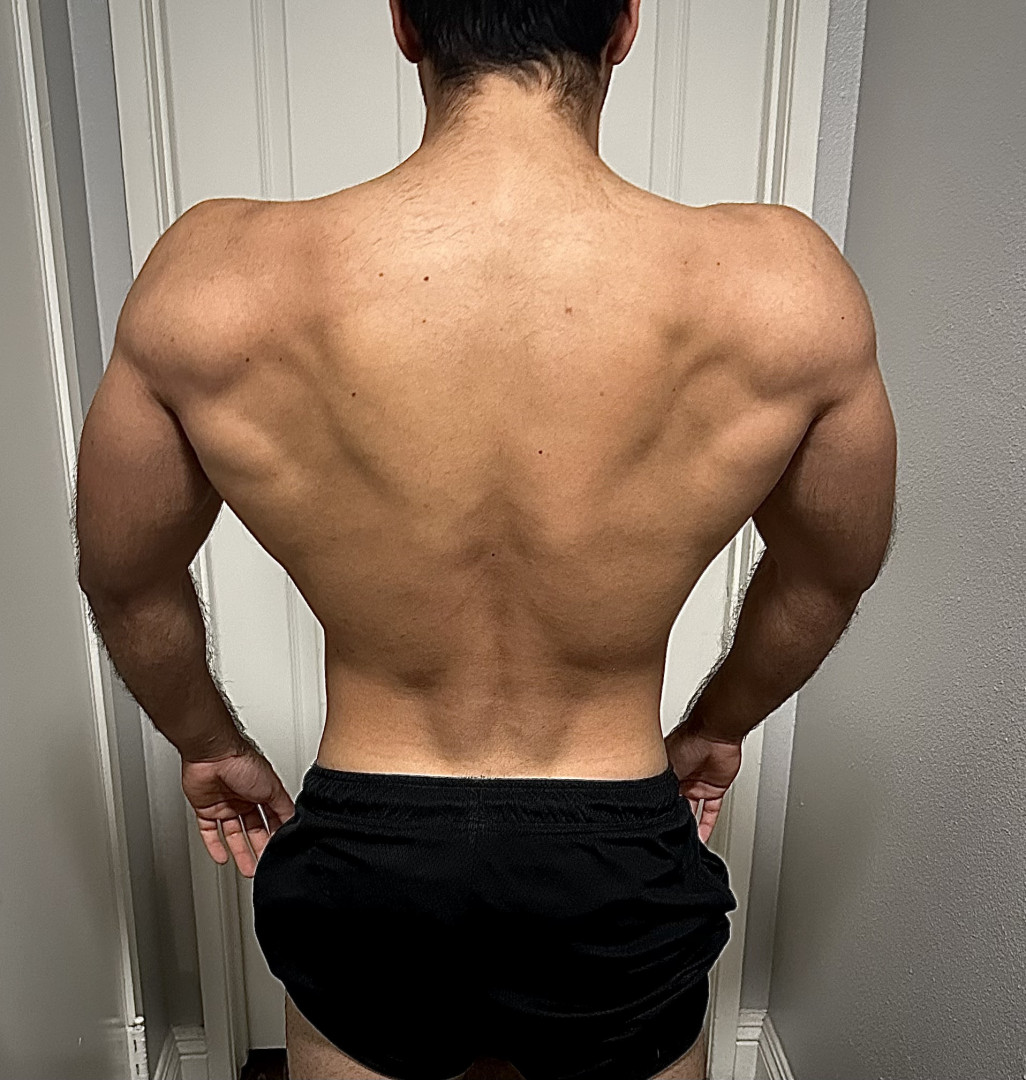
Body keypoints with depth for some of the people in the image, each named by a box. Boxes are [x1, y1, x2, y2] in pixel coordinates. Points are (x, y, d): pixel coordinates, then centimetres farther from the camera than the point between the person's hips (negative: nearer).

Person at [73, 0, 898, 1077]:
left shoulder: (214, 282, -18)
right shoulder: (783, 288, -18)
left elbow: (127, 585, -2)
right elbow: (829, 576, -1)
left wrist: (211, 744, 17)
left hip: (361, 868, 1)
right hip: (616, 875, 1)